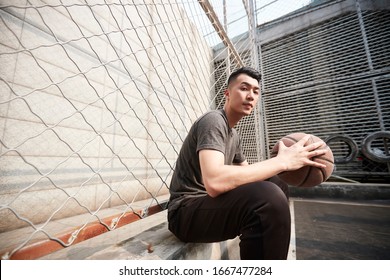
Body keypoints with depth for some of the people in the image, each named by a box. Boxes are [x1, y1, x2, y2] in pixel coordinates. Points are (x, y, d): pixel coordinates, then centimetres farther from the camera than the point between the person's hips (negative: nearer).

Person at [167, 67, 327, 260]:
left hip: (208, 201, 9)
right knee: (269, 197, -31)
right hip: (187, 211, -9)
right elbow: (214, 182, -33)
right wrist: (281, 161, -25)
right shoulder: (213, 120, -17)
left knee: (278, 186, 7)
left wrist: (282, 164, 1)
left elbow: (246, 170, 18)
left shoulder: (234, 135, 13)